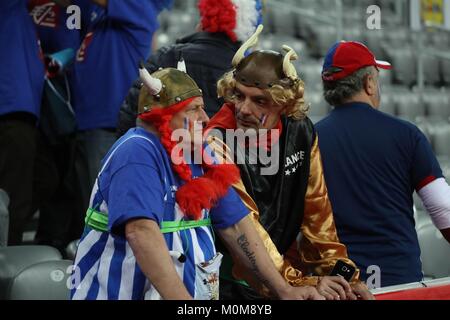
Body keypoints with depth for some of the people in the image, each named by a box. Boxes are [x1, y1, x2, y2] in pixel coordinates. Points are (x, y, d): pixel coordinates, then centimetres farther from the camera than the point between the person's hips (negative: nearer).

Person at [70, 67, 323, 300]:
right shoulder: (136, 155, -14)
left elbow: (235, 225, 10)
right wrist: (184, 302, -33)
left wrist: (284, 290, 4)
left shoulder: (200, 156, 10)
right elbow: (142, 231, -26)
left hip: (194, 289, 6)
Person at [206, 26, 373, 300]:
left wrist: (342, 275, 0)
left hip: (287, 265, 5)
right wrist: (301, 284, -28)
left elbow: (316, 208, 5)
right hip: (232, 286, -5)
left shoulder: (301, 133, -1)